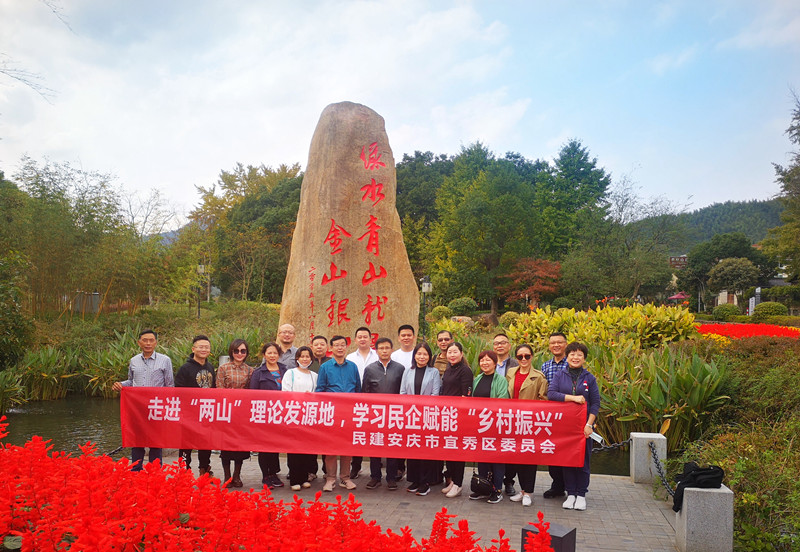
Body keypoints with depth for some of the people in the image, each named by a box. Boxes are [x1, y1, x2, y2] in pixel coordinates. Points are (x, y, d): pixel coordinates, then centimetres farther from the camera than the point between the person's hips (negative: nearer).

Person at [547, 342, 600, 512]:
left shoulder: (589, 378, 5)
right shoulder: (559, 376, 6)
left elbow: (595, 403, 3)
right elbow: (551, 394, -9)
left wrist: (589, 424, -8)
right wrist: (573, 398, -17)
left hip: (583, 426, 0)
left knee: (583, 459, 2)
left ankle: (581, 494, 15)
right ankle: (570, 494, 16)